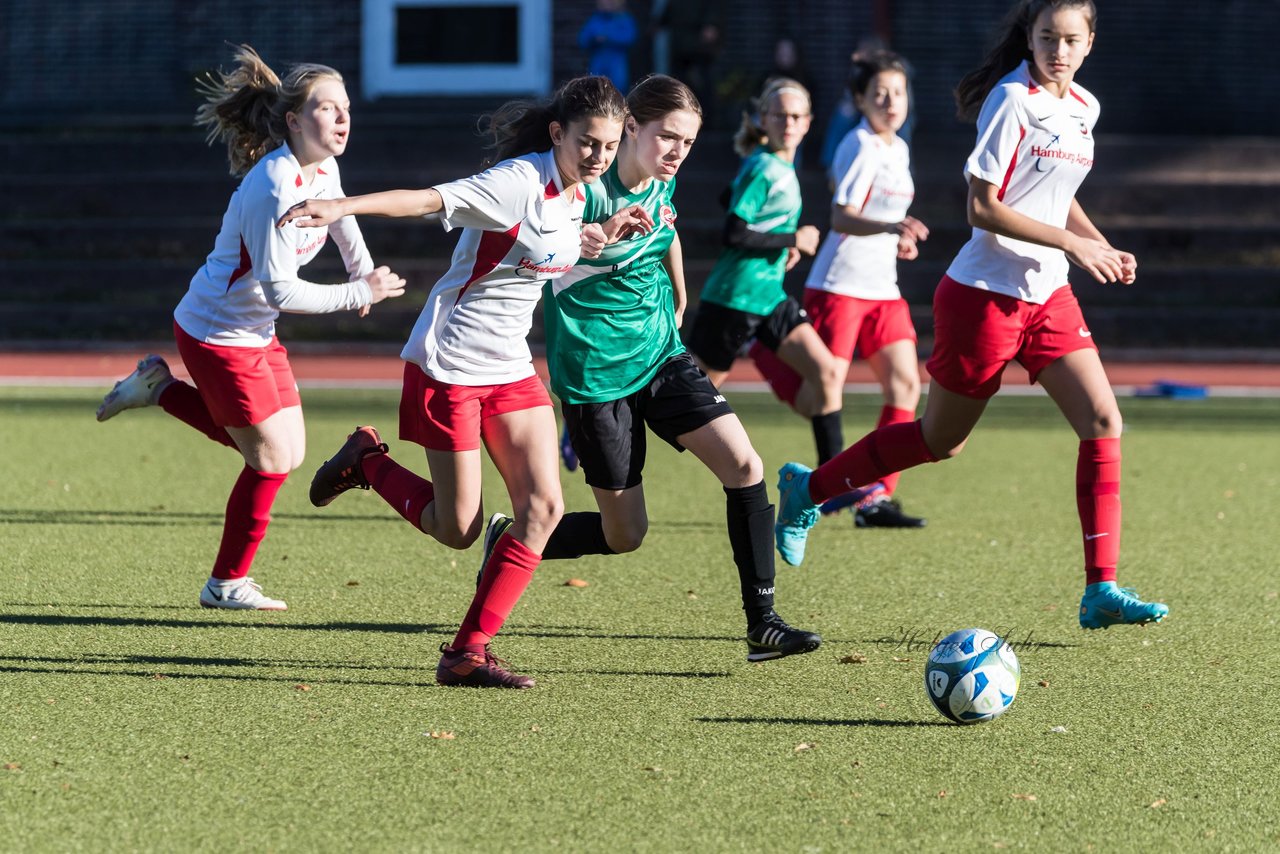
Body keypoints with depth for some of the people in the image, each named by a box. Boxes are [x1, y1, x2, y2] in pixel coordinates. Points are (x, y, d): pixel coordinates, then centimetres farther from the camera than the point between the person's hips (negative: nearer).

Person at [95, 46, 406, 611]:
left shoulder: (324, 170, -2)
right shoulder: (274, 191, -29)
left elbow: (341, 218, 23)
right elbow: (280, 291, -29)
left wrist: (364, 273, 22)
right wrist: (359, 294, -23)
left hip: (255, 332, 9)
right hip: (218, 335, -9)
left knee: (285, 452, 14)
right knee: (273, 460, -2)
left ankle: (162, 389, 24)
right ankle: (227, 584, 15)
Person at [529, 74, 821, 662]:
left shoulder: (662, 182, 2)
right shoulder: (588, 186, -19)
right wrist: (607, 233, -38)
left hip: (661, 355, 6)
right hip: (595, 371, -6)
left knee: (743, 464, -12)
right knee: (625, 536, 0)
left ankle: (762, 624, -7)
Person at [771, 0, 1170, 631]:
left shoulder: (1083, 108, 9)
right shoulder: (1013, 101, -15)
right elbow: (983, 207, -19)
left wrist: (1104, 248, 7)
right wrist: (1073, 245, -20)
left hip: (1048, 295, 7)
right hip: (985, 294, -7)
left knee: (1103, 420, -8)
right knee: (941, 440, 6)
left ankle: (1100, 591, -6)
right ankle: (808, 488, 29)